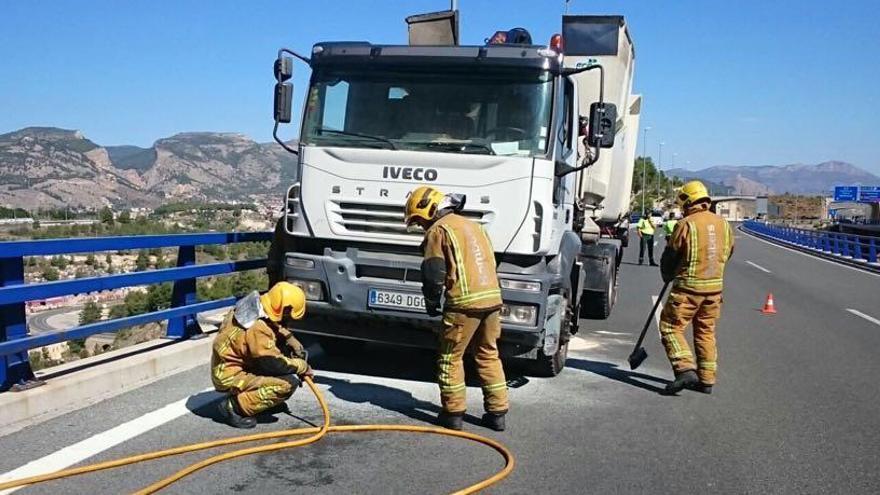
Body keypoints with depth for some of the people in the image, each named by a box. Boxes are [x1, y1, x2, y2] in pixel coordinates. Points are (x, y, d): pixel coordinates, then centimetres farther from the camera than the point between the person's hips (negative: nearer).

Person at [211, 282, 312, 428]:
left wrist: (291, 340, 3)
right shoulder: (257, 328, -30)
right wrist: (302, 366, -10)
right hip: (230, 377, -10)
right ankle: (234, 406, -12)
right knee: (289, 383, -23)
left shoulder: (256, 304, -4)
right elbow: (275, 364, -25)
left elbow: (277, 328, 17)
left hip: (237, 364, 10)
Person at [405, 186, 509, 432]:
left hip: (465, 302, -7)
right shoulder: (474, 226, 23)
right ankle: (497, 412, 18)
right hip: (493, 297, 7)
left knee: (451, 358, 6)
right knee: (489, 355, 16)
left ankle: (453, 413, 10)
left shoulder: (438, 230, -1)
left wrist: (431, 302, 7)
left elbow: (434, 273, -7)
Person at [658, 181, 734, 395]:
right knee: (706, 332, 15)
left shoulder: (686, 224, -11)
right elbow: (727, 253, 16)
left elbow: (670, 256, -3)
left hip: (689, 285, -6)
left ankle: (686, 369, -13)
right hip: (715, 286, 6)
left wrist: (668, 276, 15)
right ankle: (706, 379, 19)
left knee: (670, 327, 1)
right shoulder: (723, 224, 7)